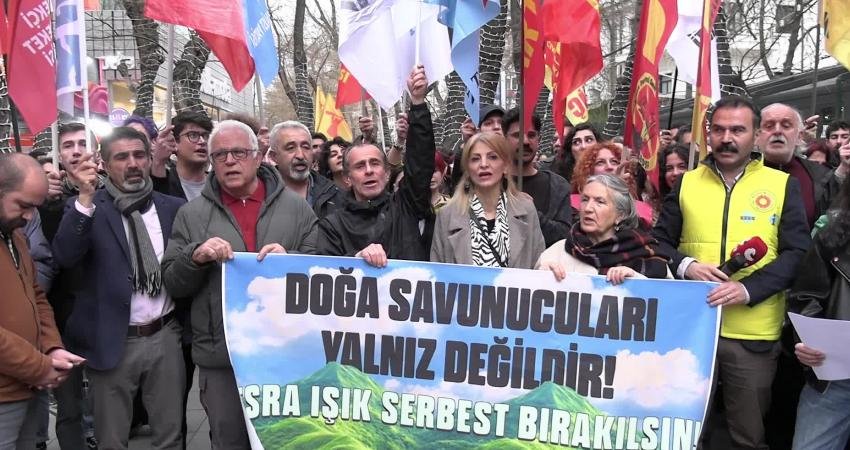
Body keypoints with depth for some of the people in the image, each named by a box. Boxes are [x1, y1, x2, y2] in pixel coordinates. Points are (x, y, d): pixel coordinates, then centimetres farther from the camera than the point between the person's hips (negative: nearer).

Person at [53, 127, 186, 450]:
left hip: (165, 337, 2)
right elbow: (65, 257, -19)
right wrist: (85, 198, -27)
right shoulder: (87, 208, -4)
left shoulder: (173, 207, 3)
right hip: (113, 342, -2)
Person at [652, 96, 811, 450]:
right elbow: (659, 241, 8)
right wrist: (685, 265, -13)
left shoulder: (783, 185, 2)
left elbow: (797, 253, -4)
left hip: (754, 334, -1)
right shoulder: (687, 182, 7)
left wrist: (748, 288, -19)